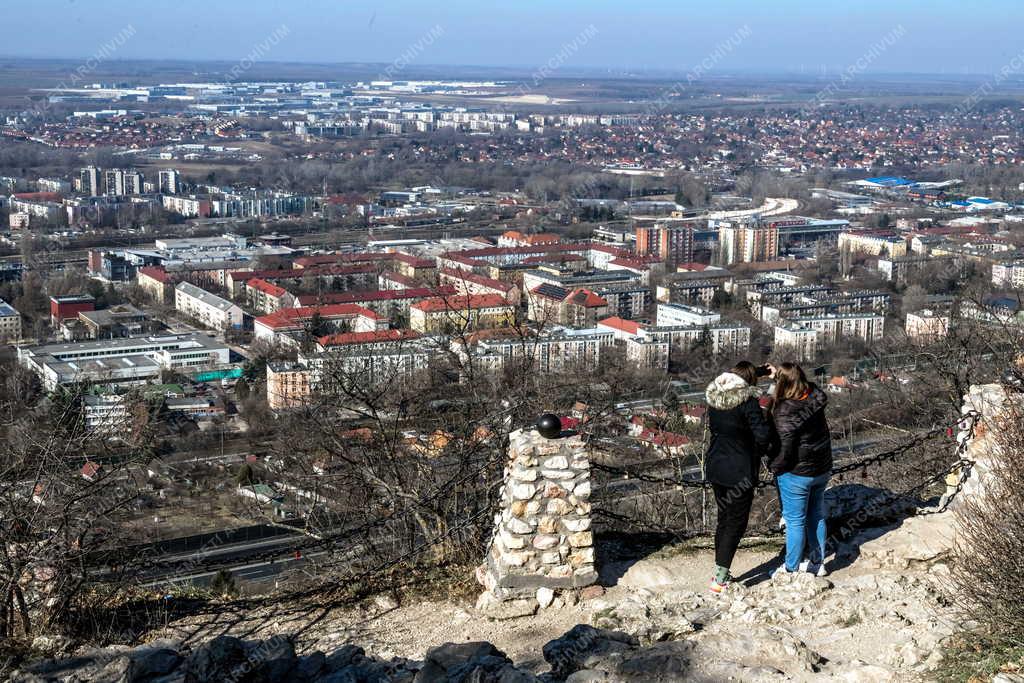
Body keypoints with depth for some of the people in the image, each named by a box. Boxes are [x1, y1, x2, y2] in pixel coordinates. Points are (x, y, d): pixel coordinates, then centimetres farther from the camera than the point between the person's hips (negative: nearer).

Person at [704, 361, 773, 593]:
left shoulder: (714, 397, 3)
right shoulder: (747, 401, -18)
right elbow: (763, 434, -22)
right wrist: (759, 452, -2)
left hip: (715, 467, 7)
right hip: (740, 473, -7)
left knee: (723, 519, 20)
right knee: (736, 523, 3)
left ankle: (719, 572, 27)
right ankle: (720, 579, 1)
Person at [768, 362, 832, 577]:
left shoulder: (786, 412, -26)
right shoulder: (814, 398, -5)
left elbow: (784, 448, -22)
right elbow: (801, 384, 20)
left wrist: (774, 467, -5)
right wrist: (779, 374, 16)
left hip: (797, 474, -7)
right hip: (822, 470, 7)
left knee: (795, 521, 5)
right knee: (816, 517, 19)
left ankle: (791, 568, 17)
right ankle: (817, 563, 31)